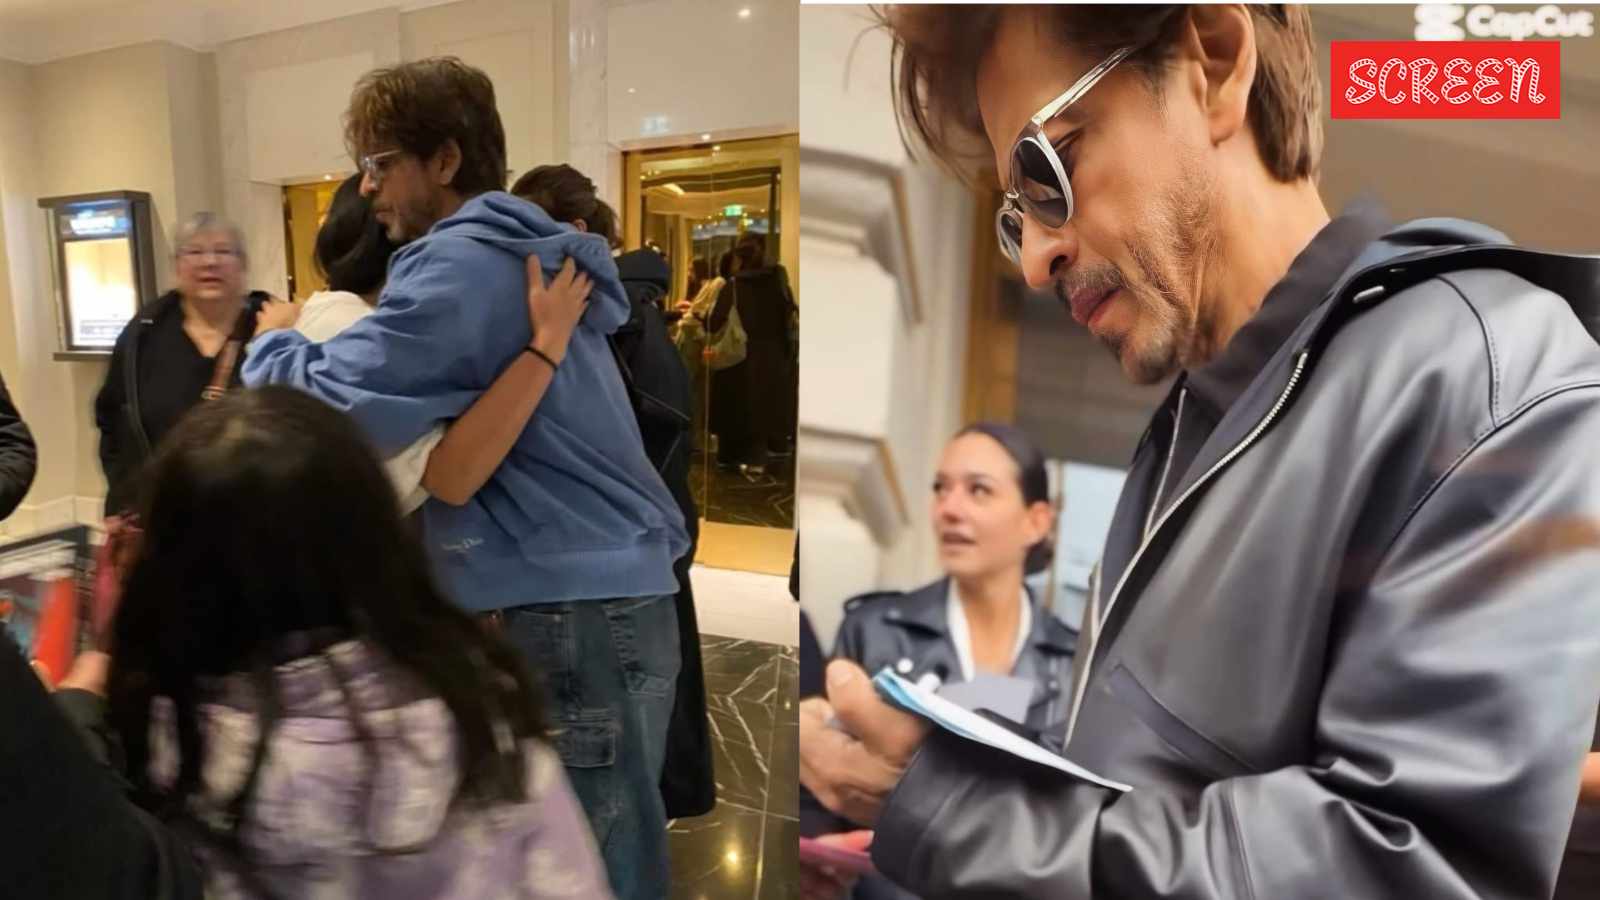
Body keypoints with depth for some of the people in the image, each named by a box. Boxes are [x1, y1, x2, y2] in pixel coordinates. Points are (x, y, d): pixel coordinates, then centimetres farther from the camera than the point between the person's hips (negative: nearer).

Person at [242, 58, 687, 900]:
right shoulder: (525, 255, 19)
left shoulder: (462, 263, -12)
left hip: (574, 609, -10)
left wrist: (274, 341, 2)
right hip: (596, 596, 10)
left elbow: (334, 413, -18)